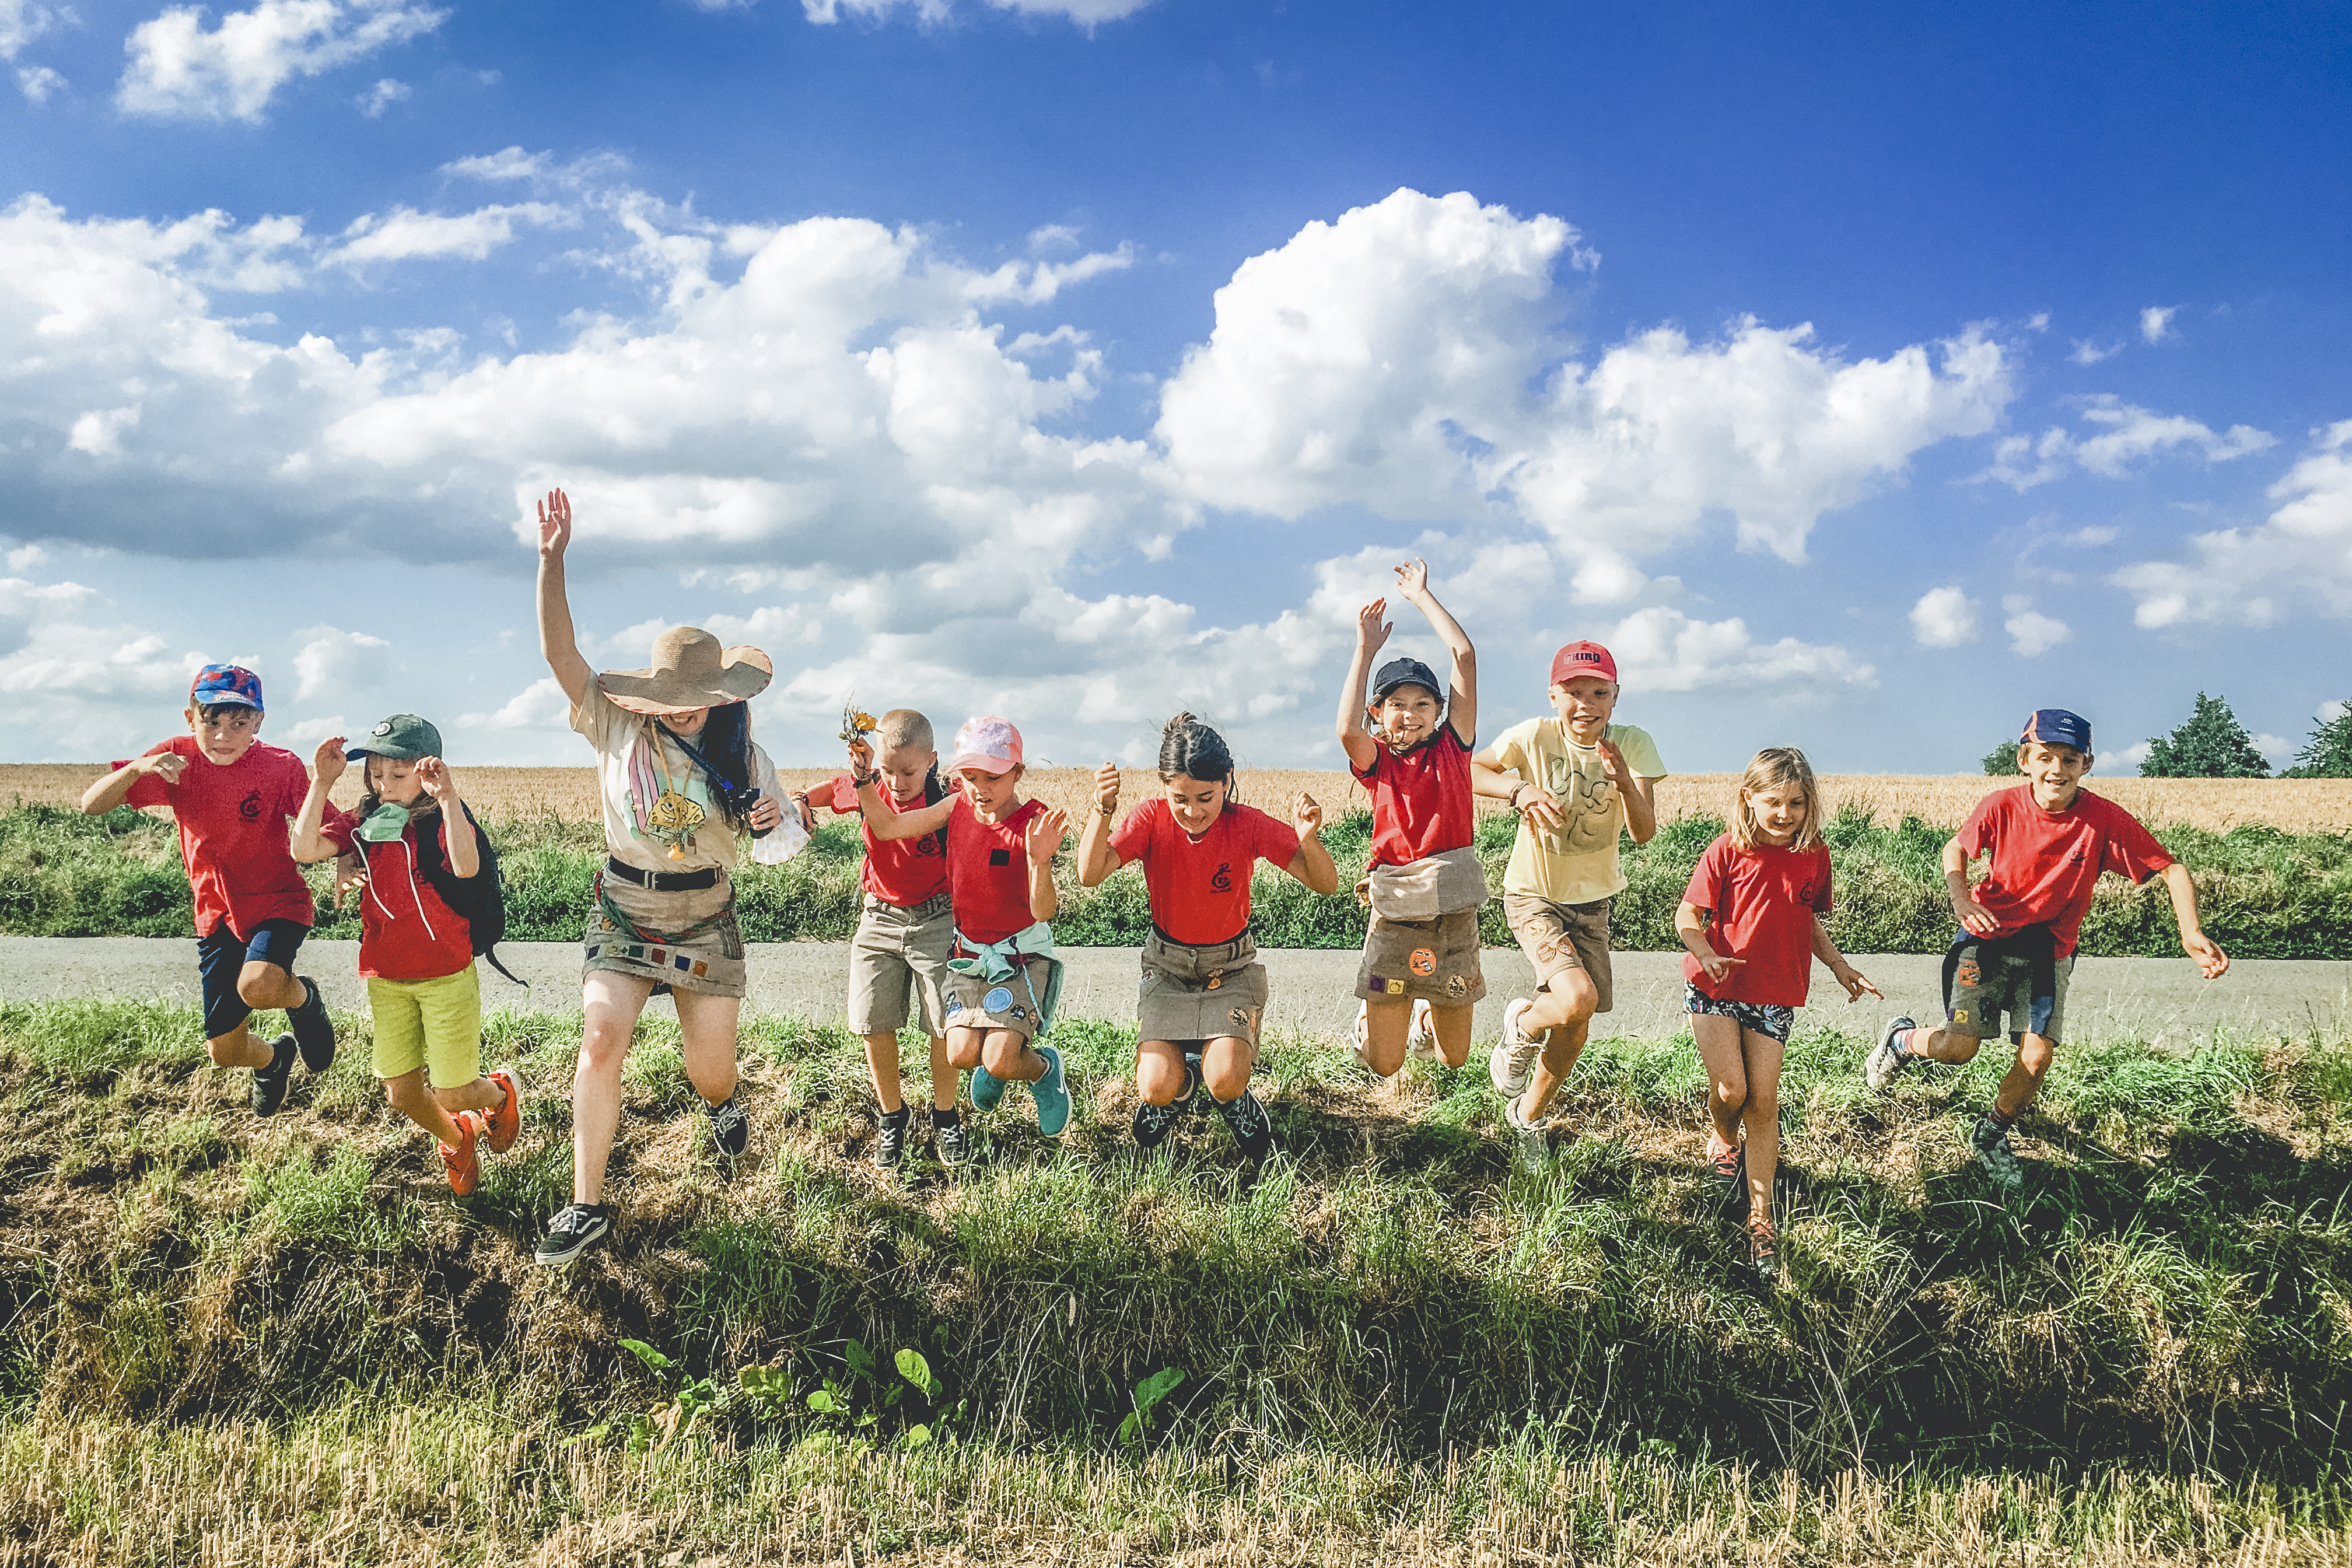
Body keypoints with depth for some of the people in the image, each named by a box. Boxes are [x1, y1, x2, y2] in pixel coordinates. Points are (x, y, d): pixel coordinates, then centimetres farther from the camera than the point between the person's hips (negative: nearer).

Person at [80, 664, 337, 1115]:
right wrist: (138, 769, -31)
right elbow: (92, 804, -12)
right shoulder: (176, 757, -9)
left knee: (257, 985, -36)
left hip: (278, 903, -3)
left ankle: (304, 999, 3)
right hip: (218, 914, 3)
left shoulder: (281, 765, -15)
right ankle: (274, 1057, 45)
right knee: (225, 1051, 7)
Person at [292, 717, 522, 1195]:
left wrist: (447, 797, -42)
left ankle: (503, 1090, 36)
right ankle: (456, 1140, 41)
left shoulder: (441, 821, -13)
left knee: (453, 1094, 1)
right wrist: (321, 783, -19)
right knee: (401, 1095, 10)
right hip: (386, 978, 5)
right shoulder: (363, 823, 0)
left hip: (446, 976, -5)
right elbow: (305, 849, -16)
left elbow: (466, 867, -35)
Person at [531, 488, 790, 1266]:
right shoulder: (617, 728, -6)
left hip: (706, 922, 1)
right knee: (601, 1038, -19)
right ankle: (587, 1206, -9)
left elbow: (774, 825, 6)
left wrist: (772, 818, -19)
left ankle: (722, 1101, 45)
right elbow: (560, 653, -16)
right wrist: (552, 563, -28)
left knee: (709, 1071, 3)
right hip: (624, 914, -1)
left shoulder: (739, 754, -2)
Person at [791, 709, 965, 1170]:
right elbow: (830, 790, 17)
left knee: (945, 1025, -1)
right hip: (879, 920, 3)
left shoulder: (946, 803, -17)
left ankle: (945, 1117, 21)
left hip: (935, 922, -3)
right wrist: (801, 800, -4)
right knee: (875, 1024, 2)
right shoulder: (865, 790, -5)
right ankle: (893, 1115, 23)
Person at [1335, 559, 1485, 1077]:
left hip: (1453, 913, 2)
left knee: (1454, 1059, 14)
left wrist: (1421, 596, 0)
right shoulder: (1375, 761, 0)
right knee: (1383, 1065, 4)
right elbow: (1347, 729, -25)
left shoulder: (1451, 747, 2)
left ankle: (1426, 1017, 48)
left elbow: (1465, 655, -6)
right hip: (1395, 915, -1)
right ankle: (1372, 1019, 38)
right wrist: (1366, 649, -16)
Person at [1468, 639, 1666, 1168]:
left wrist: (1624, 780, -39)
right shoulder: (1535, 737, -18)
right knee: (1578, 999, -27)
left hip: (1592, 900, 4)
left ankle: (1528, 1116, 37)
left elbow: (1644, 832, -20)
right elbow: (1470, 769, -7)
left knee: (1575, 1028, 10)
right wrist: (1519, 790, -26)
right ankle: (1521, 1024, 9)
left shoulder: (1634, 745, -13)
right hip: (1533, 893, -3)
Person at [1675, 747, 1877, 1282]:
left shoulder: (1813, 857, 2)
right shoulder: (1727, 852, -9)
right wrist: (1705, 953, -25)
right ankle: (1722, 1139, 25)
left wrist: (1840, 967, 8)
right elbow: (1687, 914, -7)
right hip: (1716, 987, -2)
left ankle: (1761, 1220, 6)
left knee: (1764, 1101, -1)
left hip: (1775, 996, 3)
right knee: (1731, 1089, -13)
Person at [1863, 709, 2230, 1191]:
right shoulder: (2001, 806, -16)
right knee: (1960, 1047, -14)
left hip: (2048, 951, 1)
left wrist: (2191, 934, -25)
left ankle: (1993, 1135, 22)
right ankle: (1903, 1039, 22)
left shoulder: (2105, 819, -18)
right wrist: (1960, 894, -19)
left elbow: (2172, 869, -11)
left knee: (2037, 1058, -8)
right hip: (1988, 935, -1)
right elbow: (1956, 849, 2)